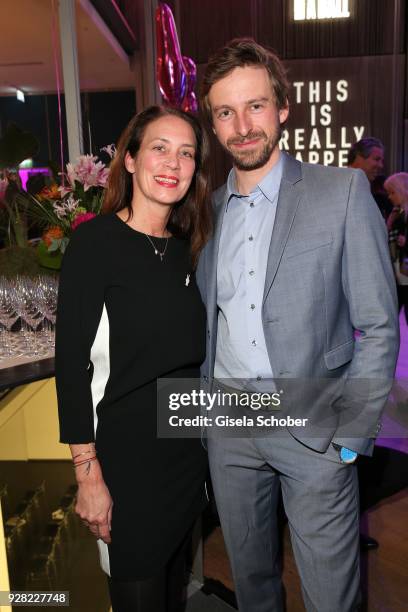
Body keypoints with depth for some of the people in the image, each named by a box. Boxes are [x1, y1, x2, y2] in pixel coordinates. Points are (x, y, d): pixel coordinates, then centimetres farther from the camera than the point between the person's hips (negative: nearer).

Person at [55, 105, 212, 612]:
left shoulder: (186, 247, 5)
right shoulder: (95, 241, -14)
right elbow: (72, 362, -15)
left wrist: (206, 433, 8)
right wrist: (88, 474, -15)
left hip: (188, 449, 6)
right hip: (126, 454, -6)